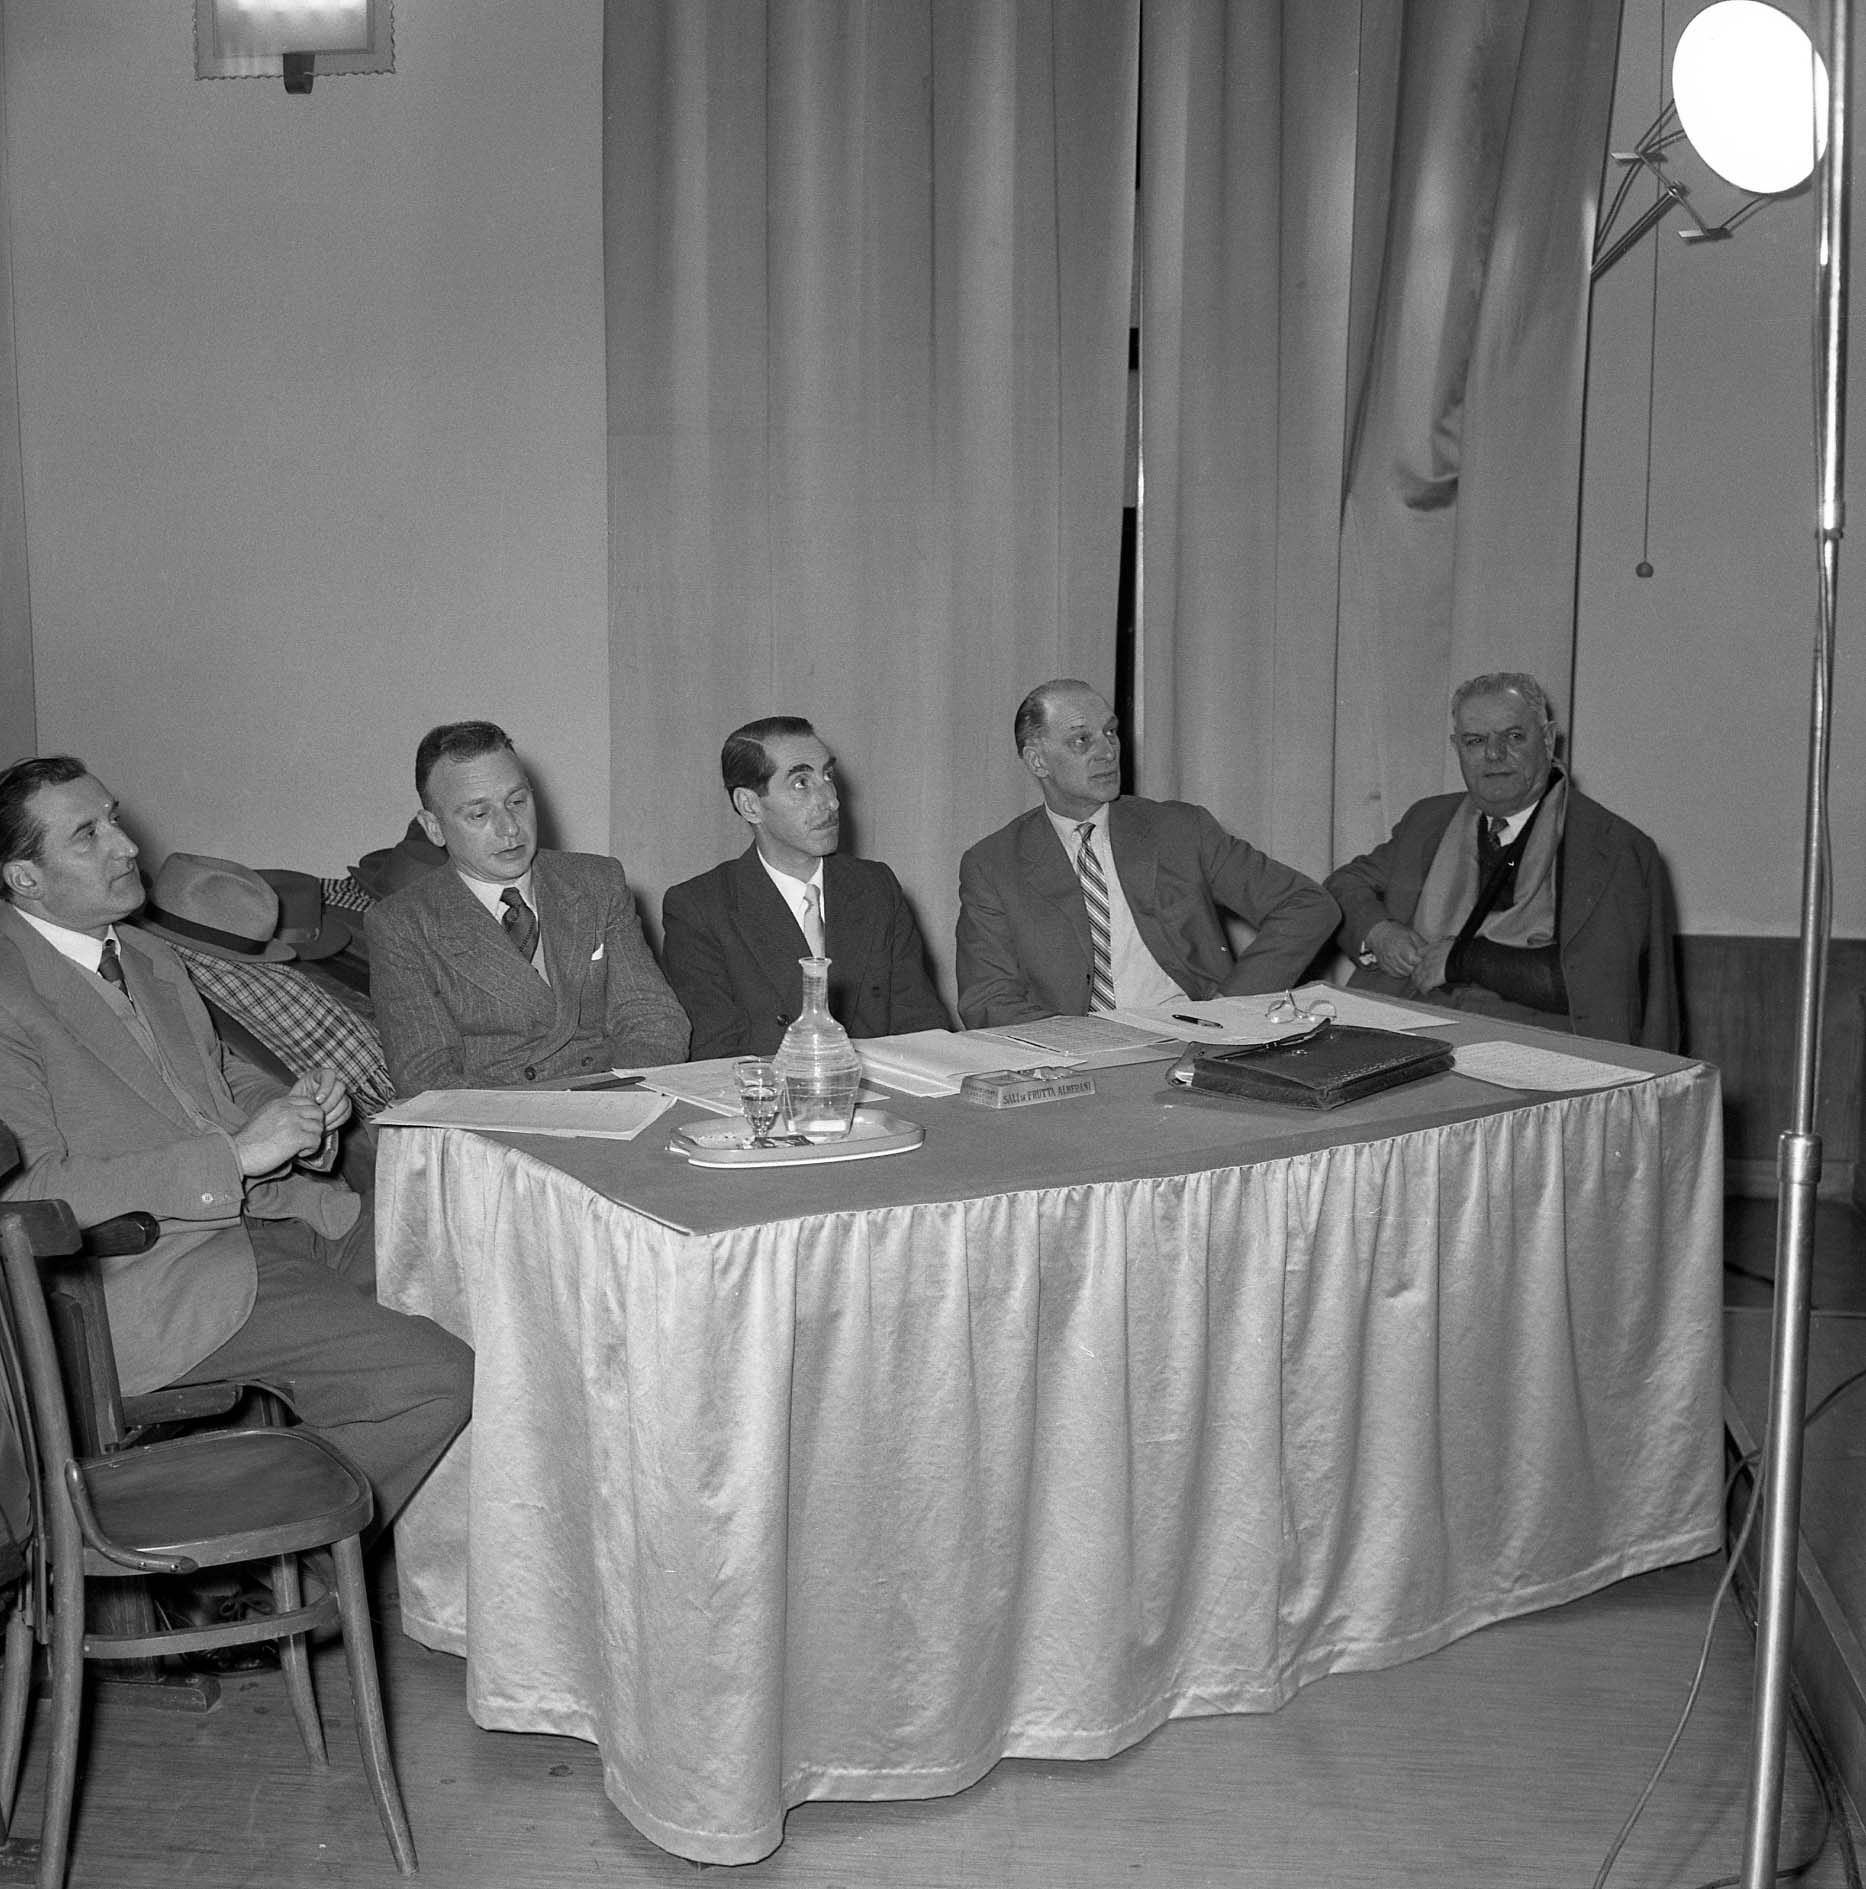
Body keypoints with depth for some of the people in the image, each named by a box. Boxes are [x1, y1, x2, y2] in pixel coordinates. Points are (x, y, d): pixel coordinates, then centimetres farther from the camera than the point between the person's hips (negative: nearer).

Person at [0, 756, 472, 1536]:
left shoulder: (146, 954, 15)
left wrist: (302, 1114, 0)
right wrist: (236, 1154, -22)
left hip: (275, 1214, 9)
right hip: (157, 1280, -9)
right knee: (438, 1377, -20)